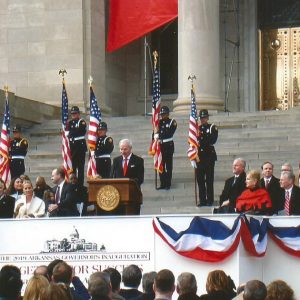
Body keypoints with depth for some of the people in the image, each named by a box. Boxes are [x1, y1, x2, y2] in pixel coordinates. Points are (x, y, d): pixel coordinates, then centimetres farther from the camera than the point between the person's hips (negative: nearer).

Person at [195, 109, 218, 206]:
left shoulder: (212, 128, 2)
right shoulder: (197, 128, 15)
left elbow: (213, 140, -12)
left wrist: (201, 135, -18)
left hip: (209, 156, -4)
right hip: (199, 156, 4)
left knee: (209, 179, -4)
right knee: (200, 179, 3)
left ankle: (210, 200, 1)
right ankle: (202, 200, 8)